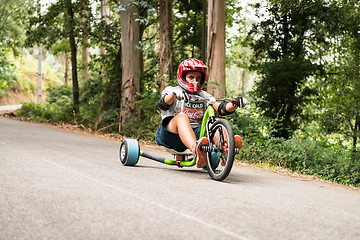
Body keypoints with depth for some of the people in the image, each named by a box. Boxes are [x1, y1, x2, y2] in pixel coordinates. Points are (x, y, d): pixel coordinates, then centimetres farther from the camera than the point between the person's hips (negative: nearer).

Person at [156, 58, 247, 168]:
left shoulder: (203, 96, 22)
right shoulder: (171, 90, 11)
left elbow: (221, 109, 6)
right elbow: (162, 104, -13)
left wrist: (234, 104, -15)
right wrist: (174, 94, -35)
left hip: (196, 133, 4)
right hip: (173, 134, -4)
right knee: (182, 116, -33)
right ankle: (195, 150, -63)